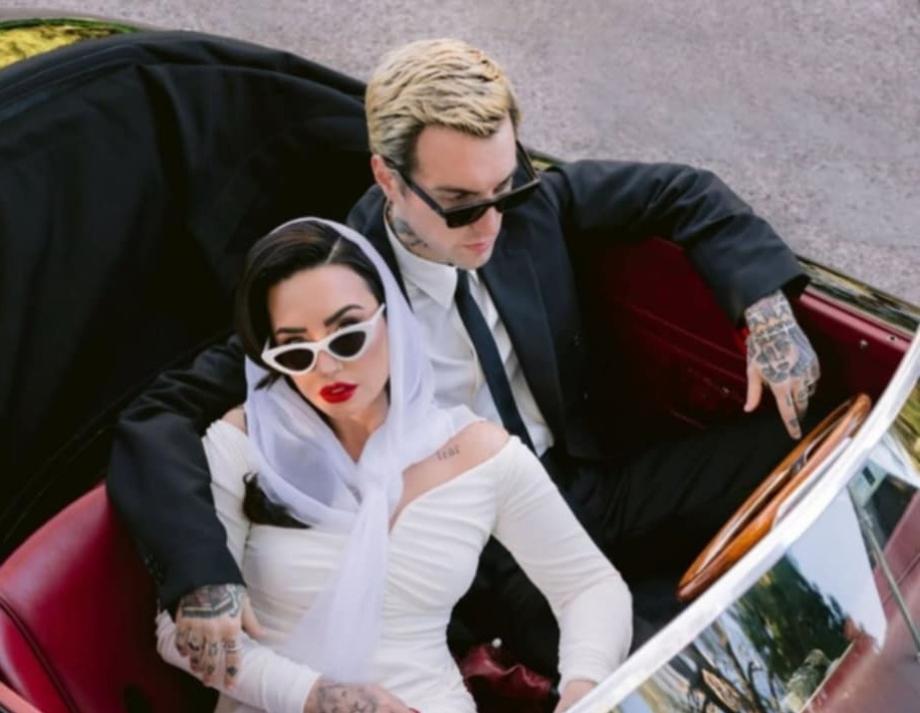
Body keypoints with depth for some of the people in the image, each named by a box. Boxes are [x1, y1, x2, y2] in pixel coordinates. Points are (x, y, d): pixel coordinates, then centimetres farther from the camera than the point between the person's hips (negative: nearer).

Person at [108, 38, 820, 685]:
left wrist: (765, 303, -12)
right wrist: (203, 578, -37)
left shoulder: (523, 202, -6)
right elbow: (162, 419, -20)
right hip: (494, 554, -5)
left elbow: (681, 191, 5)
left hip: (595, 484, 5)